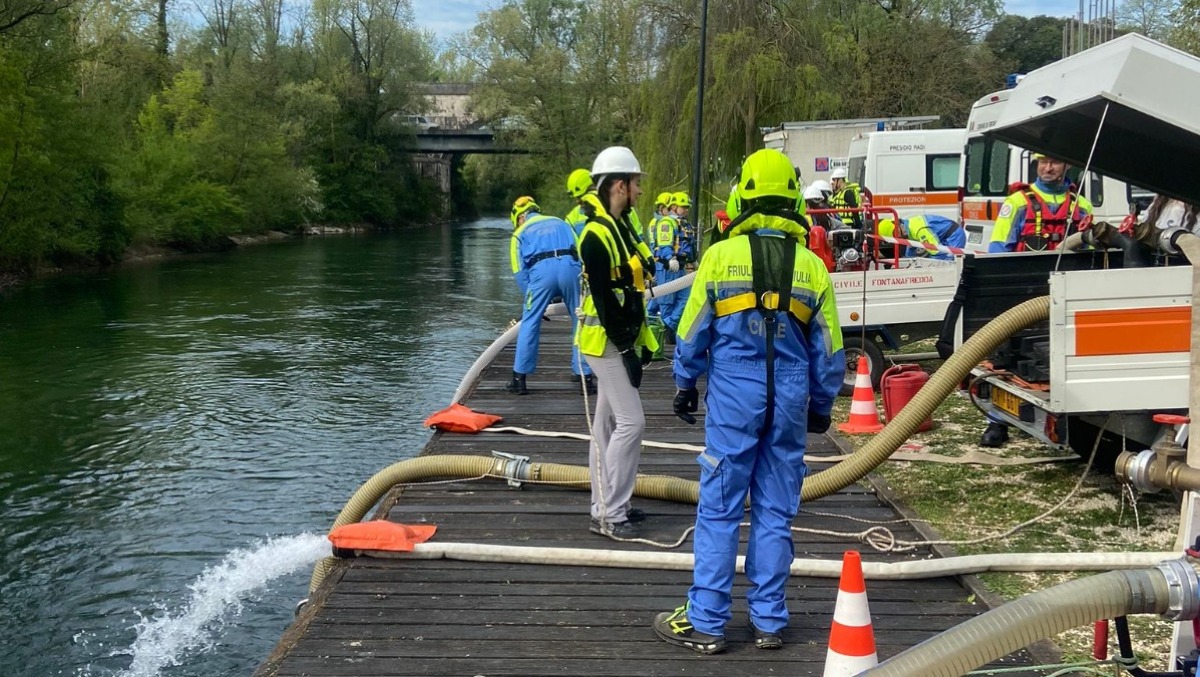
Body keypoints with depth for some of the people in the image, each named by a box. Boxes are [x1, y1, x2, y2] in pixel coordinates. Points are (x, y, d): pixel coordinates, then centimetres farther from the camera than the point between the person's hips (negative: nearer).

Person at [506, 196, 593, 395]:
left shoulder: (520, 233, 23)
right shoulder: (560, 223, 31)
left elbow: (520, 272, 14)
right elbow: (580, 253, 23)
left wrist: (531, 299, 18)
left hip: (541, 270, -2)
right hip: (570, 267, 2)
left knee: (530, 323, 9)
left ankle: (519, 379, 10)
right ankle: (586, 377, 15)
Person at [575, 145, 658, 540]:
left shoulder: (621, 228, 14)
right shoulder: (597, 234, -18)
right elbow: (603, 298, -21)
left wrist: (640, 340, 17)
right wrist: (625, 347, -20)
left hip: (622, 338, 10)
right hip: (607, 342, -10)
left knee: (608, 423, 13)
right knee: (630, 422, -11)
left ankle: (606, 506, 21)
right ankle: (609, 515, -5)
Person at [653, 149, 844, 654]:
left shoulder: (721, 255, -5)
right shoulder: (812, 266, 3)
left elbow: (693, 332, 1)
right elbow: (828, 350, 9)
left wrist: (685, 385, 14)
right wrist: (821, 404, 21)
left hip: (733, 400, -2)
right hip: (789, 403, 3)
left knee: (719, 511, 2)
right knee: (775, 514, 10)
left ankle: (705, 623, 6)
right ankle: (769, 621, 16)